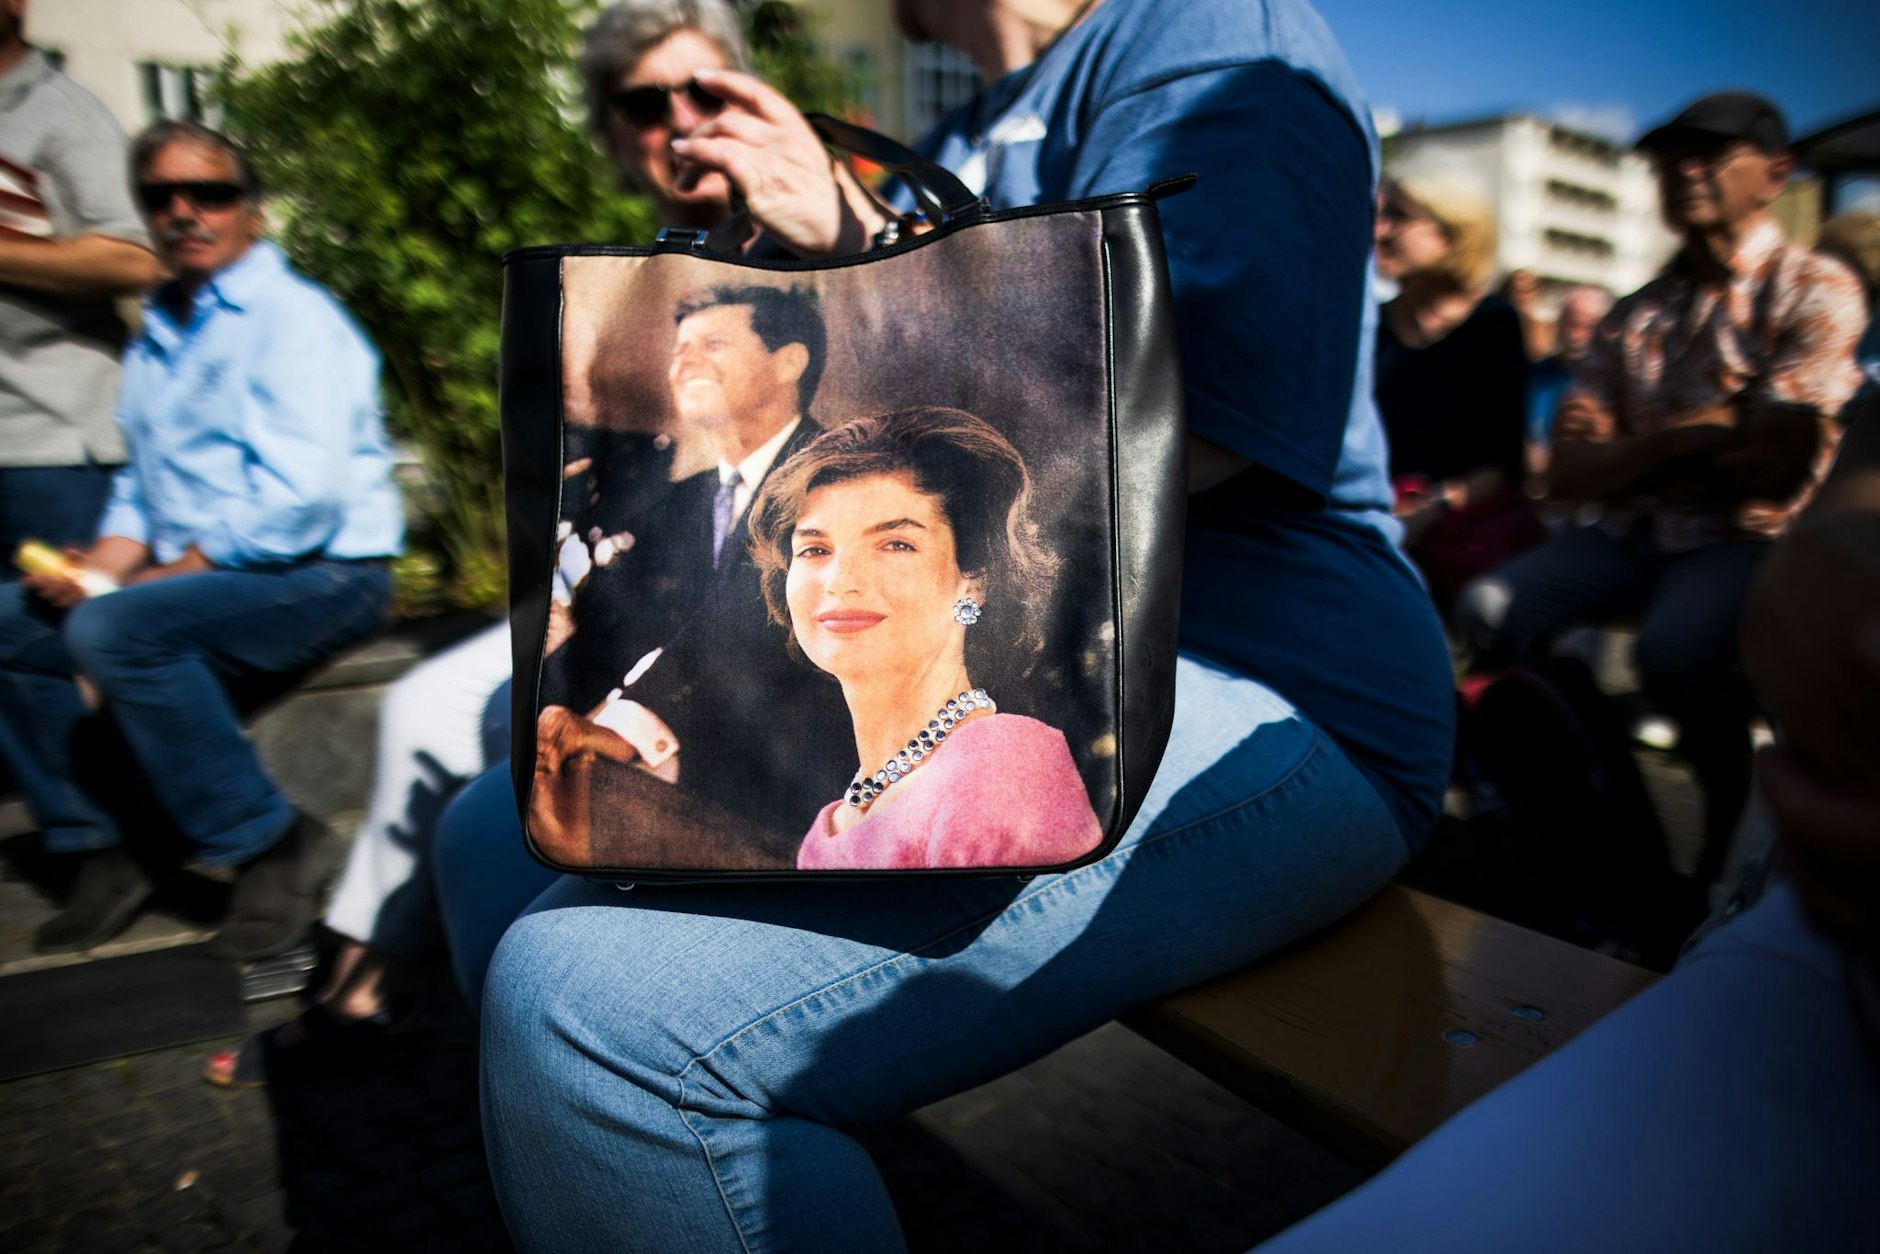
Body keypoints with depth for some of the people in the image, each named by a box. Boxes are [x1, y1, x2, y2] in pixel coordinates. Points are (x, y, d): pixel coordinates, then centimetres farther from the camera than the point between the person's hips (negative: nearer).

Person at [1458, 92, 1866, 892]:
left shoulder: (1816, 292, 0)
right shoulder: (1634, 316, 14)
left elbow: (1775, 469, -13)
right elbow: (1568, 474, 4)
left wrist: (1634, 456, -2)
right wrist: (1683, 440, -9)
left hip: (1747, 538, -4)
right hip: (1633, 533, 5)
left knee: (1676, 645, -35)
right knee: (1490, 611, -20)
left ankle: (1733, 832, -7)